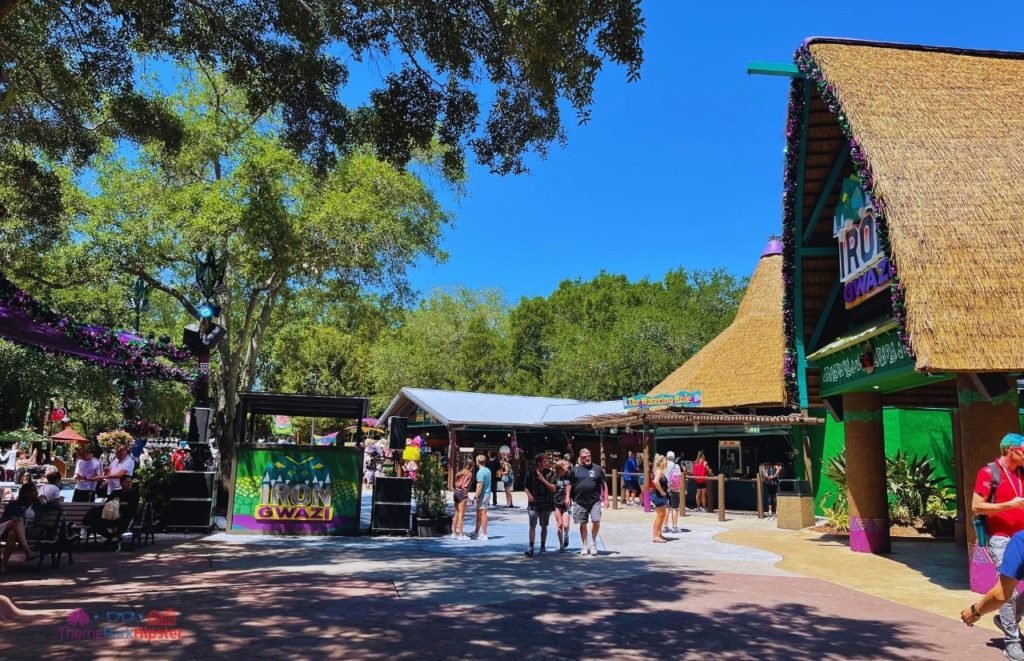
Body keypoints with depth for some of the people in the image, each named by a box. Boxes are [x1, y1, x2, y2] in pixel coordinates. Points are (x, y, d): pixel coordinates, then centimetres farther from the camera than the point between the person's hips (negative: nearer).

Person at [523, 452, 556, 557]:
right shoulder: (531, 473, 0)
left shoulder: (549, 473, 0)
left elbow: (554, 489, -5)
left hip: (546, 504, 1)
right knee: (532, 525, -8)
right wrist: (529, 494, -10)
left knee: (544, 526, 10)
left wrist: (543, 480, -14)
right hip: (533, 503, -1)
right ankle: (531, 548, -8)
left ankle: (542, 547, 23)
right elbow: (526, 487, 9)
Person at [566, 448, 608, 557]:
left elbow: (604, 484, 9)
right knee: (583, 524, 6)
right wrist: (567, 497, 0)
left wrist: (606, 498, 5)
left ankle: (593, 541, 13)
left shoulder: (597, 469, 7)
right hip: (579, 502, 0)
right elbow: (569, 484, 9)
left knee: (596, 521, -12)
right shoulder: (575, 469, 6)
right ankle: (585, 546, 19)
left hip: (595, 501, 0)